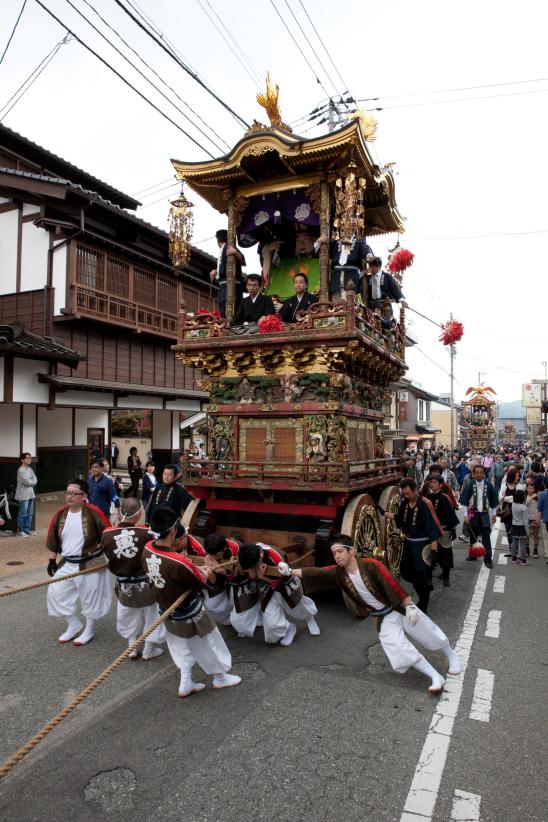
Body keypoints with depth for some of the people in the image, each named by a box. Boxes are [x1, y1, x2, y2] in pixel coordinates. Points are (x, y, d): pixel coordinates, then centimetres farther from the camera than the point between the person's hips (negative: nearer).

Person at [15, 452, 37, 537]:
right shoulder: (20, 470, -12)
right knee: (23, 514, -3)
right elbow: (27, 482, -17)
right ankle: (20, 531, 6)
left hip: (31, 494, 7)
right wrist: (32, 481, 0)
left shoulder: (30, 469, 11)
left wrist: (31, 482, -12)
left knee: (30, 513, 10)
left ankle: (27, 529, 19)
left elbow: (35, 480, 6)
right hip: (23, 495, -7)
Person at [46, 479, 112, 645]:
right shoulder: (60, 514, -1)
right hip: (67, 563, 5)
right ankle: (74, 625, 28)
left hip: (90, 563, -5)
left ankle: (89, 630, 30)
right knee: (56, 592, 6)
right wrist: (52, 560, 9)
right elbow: (53, 539, 9)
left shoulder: (93, 512, -18)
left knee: (90, 597, 7)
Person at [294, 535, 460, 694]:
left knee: (428, 634, 11)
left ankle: (452, 656, 41)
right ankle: (436, 678, 6)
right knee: (399, 648, -9)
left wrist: (409, 606, -20)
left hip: (400, 608, -4)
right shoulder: (338, 573, -13)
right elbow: (315, 573, -19)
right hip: (383, 618, 4)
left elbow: (393, 585, -24)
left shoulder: (371, 565, -28)